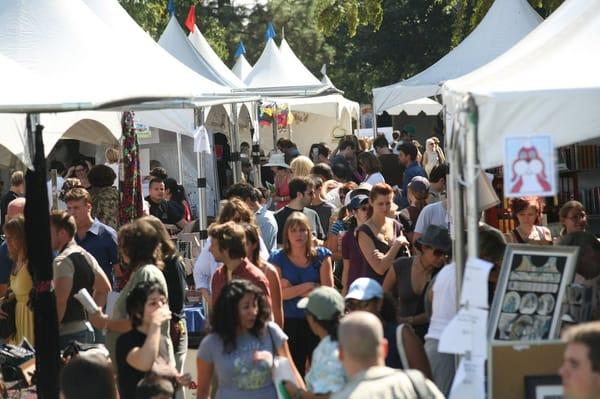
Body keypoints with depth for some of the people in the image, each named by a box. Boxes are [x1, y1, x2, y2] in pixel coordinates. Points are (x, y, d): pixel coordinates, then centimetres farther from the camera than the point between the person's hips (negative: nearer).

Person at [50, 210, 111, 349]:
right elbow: (105, 289, 23)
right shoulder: (86, 257, 15)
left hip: (67, 333, -9)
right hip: (87, 328, 9)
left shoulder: (62, 261, -14)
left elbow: (60, 301, -23)